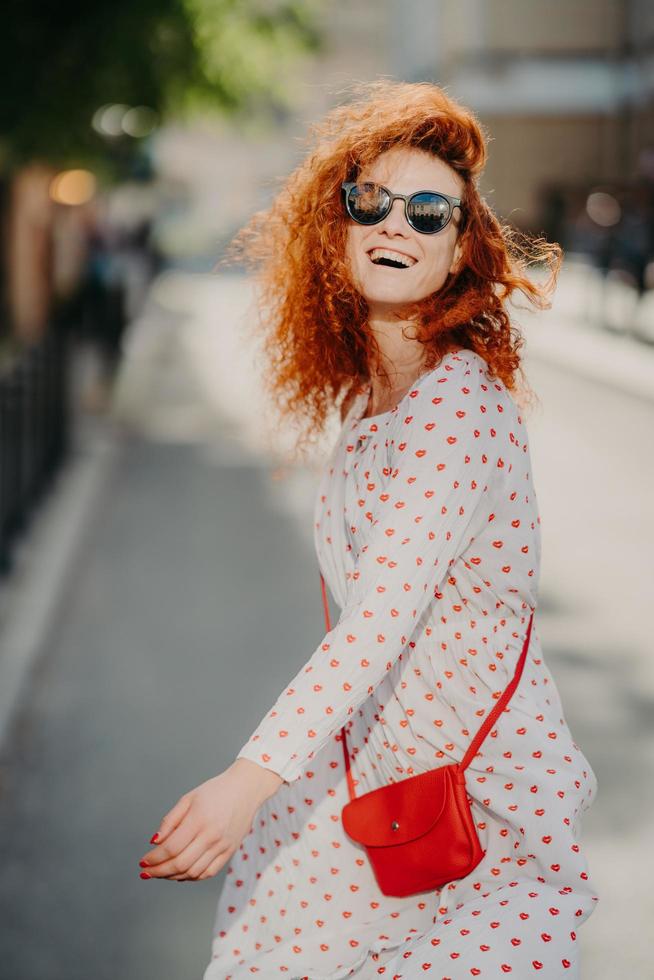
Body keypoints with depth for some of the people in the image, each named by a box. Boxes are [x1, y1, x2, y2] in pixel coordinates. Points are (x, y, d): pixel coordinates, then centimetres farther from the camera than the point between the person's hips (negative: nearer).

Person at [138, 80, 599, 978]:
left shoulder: (458, 404, -23)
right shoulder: (368, 394, 3)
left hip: (478, 780, -7)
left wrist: (253, 778, -39)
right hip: (384, 750, 7)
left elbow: (383, 616, -32)